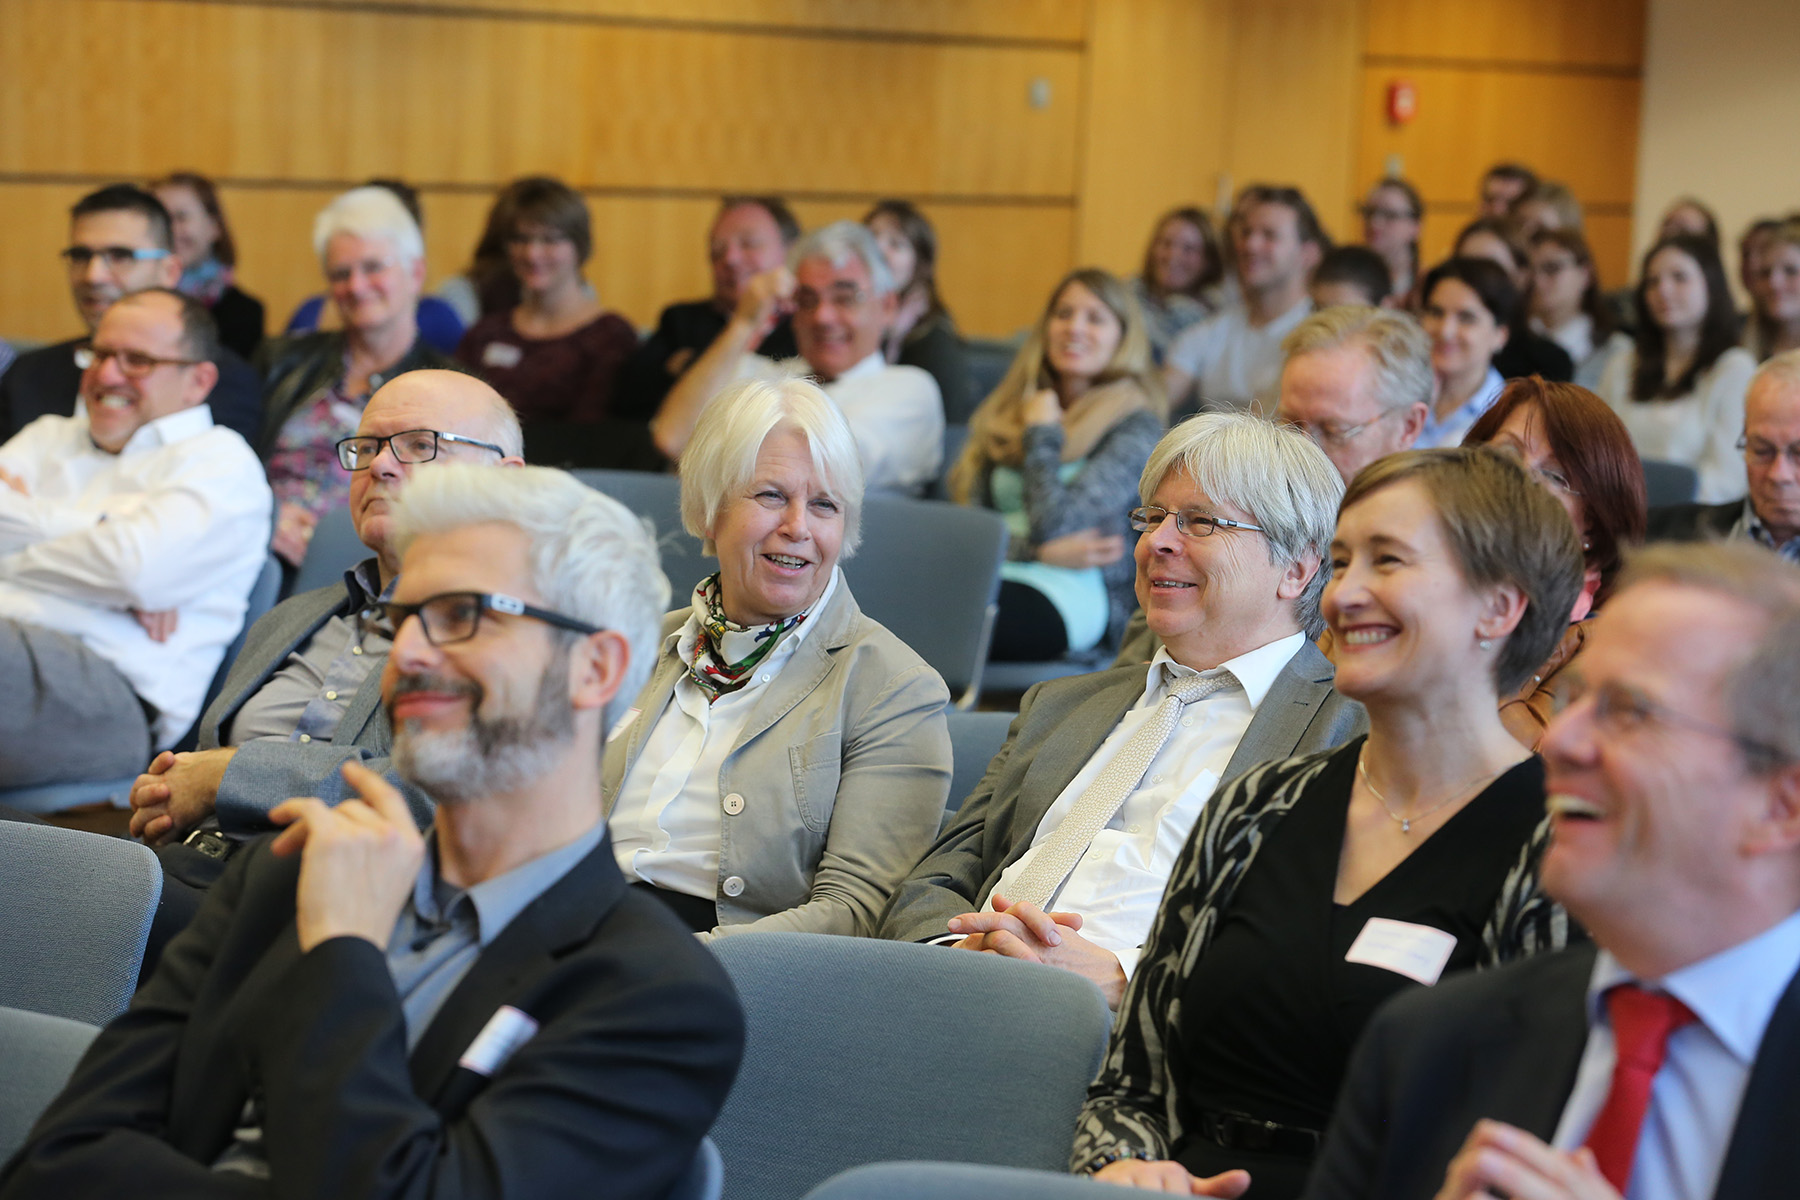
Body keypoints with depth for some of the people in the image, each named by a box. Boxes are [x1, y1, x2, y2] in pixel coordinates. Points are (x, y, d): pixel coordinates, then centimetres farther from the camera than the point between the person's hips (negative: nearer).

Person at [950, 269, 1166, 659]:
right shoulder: (1003, 411, 22)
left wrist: (1042, 433, 5)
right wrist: (1043, 550, -8)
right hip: (994, 572, 5)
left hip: (1071, 596, -5)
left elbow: (1052, 521, -9)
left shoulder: (1135, 425, 5)